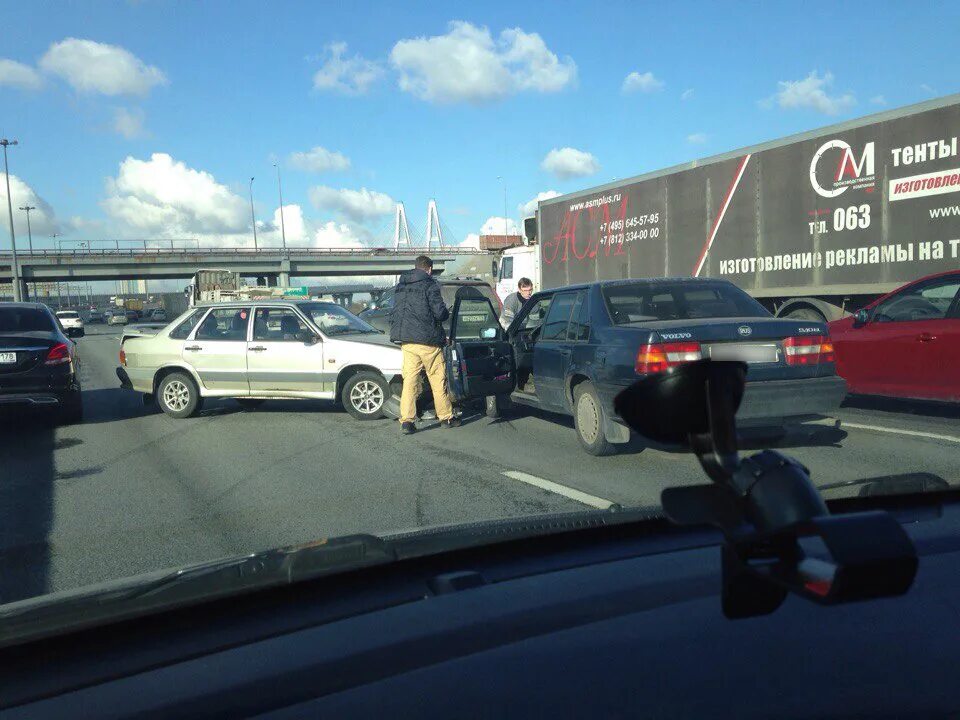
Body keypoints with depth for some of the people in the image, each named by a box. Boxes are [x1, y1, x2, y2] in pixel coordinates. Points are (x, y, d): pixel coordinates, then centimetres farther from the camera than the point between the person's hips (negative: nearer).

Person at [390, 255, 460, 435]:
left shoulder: (400, 286, 12)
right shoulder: (429, 285, -8)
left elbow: (394, 313, 17)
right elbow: (440, 312, -13)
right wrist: (446, 313, 8)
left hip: (406, 341, 5)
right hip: (427, 340, -5)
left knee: (409, 379, 5)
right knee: (438, 380, 7)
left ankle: (406, 420, -2)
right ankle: (446, 417, 17)